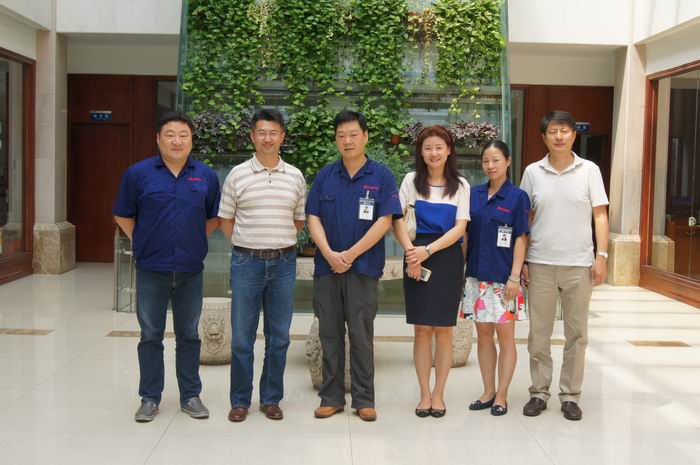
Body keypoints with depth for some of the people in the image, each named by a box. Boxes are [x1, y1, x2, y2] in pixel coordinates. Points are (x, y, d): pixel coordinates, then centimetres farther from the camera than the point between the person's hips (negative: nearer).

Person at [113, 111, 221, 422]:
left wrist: (193, 242, 6)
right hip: (151, 270, -1)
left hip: (191, 271, 1)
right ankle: (150, 398, 19)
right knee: (150, 336, 8)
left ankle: (191, 396, 22)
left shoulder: (206, 176, 2)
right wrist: (143, 244, 2)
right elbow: (123, 216, 5)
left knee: (189, 336, 11)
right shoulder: (138, 173, -3)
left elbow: (213, 218, 13)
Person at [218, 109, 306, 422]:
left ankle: (271, 399, 20)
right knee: (241, 337, 4)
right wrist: (247, 244, 1)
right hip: (246, 261, -1)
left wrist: (279, 241, 5)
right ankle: (240, 400, 16)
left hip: (283, 262, 2)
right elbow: (225, 219, 6)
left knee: (278, 337, 8)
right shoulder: (237, 175, 1)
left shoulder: (295, 176, 6)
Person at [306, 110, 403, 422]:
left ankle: (364, 399, 13)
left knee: (361, 335, 2)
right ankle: (331, 397, 18)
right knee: (329, 334, 8)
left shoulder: (381, 176, 0)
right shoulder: (324, 176, 8)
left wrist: (350, 254, -12)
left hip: (363, 267, -3)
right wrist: (330, 254, -12)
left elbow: (384, 221, -7)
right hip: (326, 266, 3)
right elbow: (313, 218, 4)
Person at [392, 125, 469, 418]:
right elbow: (396, 219, -1)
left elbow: (460, 227, -2)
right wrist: (410, 251, -14)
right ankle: (425, 393, 12)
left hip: (448, 258, 0)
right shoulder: (412, 180, 5)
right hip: (417, 257, 0)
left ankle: (438, 394, 14)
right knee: (422, 329, 2)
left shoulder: (460, 185, 6)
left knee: (443, 330, 3)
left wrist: (428, 250, -14)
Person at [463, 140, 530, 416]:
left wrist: (515, 276, -12)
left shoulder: (517, 196, -4)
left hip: (503, 277, -4)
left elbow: (520, 238, -6)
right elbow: (466, 234, 12)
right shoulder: (474, 194, 8)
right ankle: (488, 392, 22)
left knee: (505, 336, 4)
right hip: (477, 275, 5)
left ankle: (501, 396, 13)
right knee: (483, 334, 10)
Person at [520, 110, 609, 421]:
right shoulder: (532, 172, 4)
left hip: (579, 264, 0)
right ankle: (539, 392, 18)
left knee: (576, 334, 6)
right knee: (538, 332, 5)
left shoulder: (589, 170, 2)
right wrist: (521, 259, 3)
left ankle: (570, 395, 17)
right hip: (540, 264, 1)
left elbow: (600, 215, 2)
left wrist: (602, 256, -6)